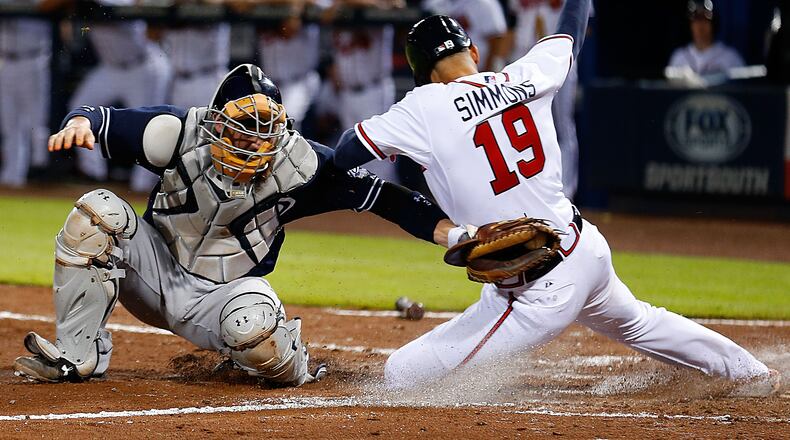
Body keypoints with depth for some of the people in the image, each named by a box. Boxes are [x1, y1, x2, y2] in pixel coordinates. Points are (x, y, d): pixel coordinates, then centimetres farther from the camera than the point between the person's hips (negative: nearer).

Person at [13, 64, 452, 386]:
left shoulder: (299, 164, -17)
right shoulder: (182, 134, -17)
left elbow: (374, 191, -16)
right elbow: (105, 119, -11)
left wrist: (439, 225, -27)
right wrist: (81, 121, -35)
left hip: (226, 292, -2)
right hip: (158, 272, 2)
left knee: (252, 322, -39)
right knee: (98, 212, -23)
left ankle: (292, 368, 2)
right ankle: (78, 355, -14)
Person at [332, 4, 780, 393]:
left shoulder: (427, 107, -14)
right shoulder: (523, 78, 1)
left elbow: (344, 155, -9)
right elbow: (569, 38, 23)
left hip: (538, 292, -7)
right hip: (587, 248, 7)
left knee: (403, 375, -7)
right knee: (637, 322, 39)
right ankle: (752, 372, 52)